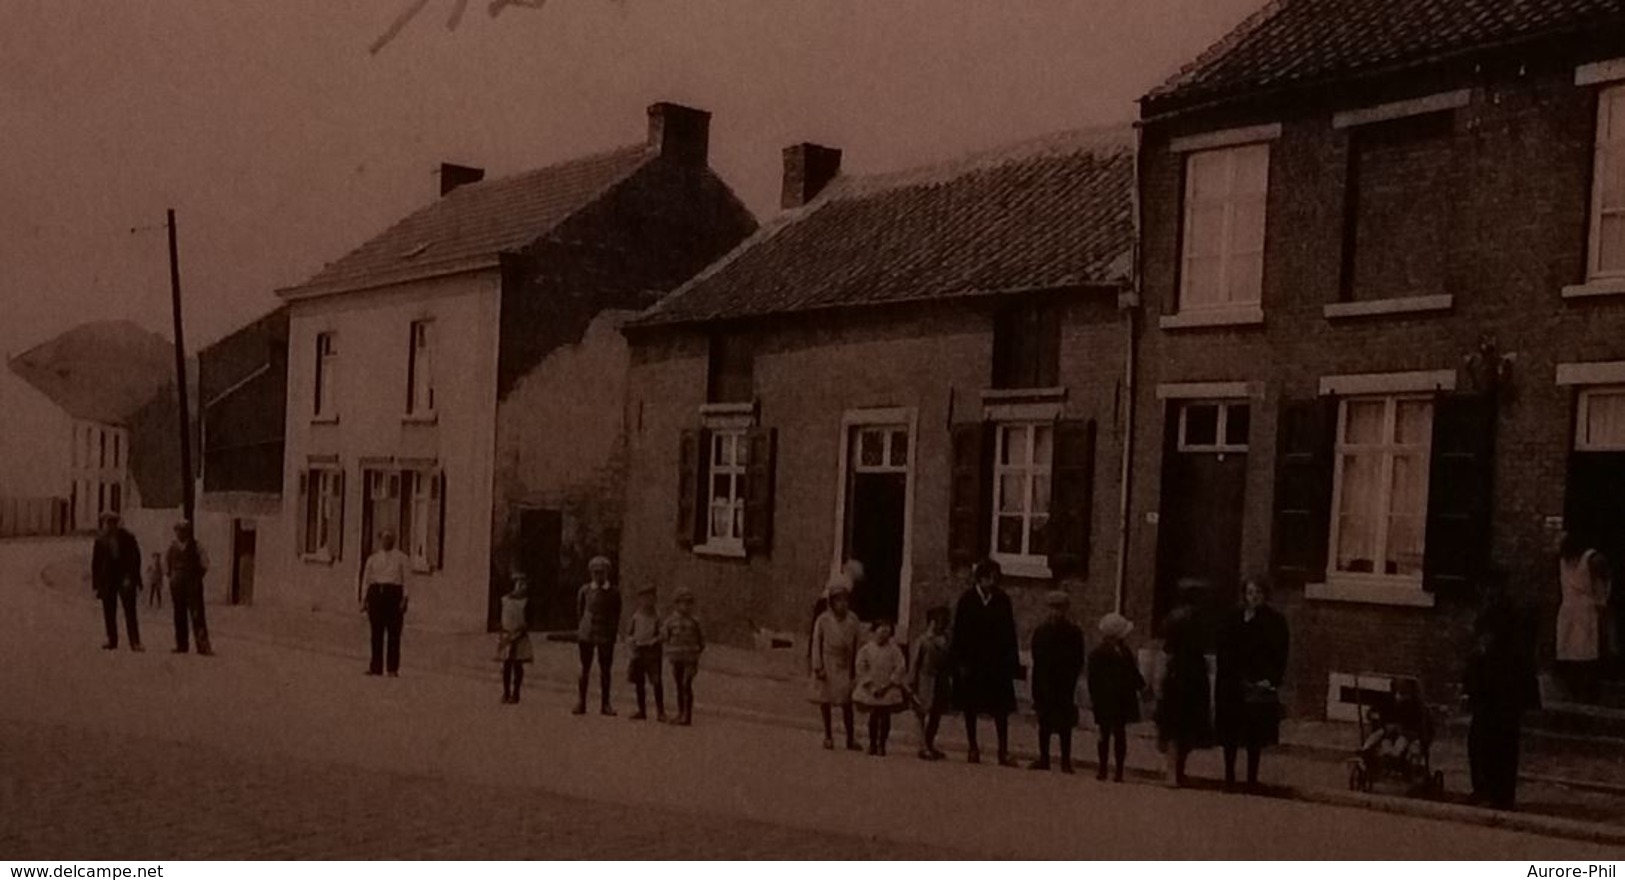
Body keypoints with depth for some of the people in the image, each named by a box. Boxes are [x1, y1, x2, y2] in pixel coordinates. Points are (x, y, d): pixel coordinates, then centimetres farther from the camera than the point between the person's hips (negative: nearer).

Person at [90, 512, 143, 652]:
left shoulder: (127, 538, -2)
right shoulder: (100, 541, 4)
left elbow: (135, 559, 1)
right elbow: (95, 563, 7)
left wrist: (130, 578, -6)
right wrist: (96, 584, 4)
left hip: (124, 579, -3)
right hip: (107, 580, 3)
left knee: (130, 611, -9)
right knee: (109, 612, 5)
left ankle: (135, 642, -11)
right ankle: (112, 640, 14)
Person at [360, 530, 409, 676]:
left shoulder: (401, 558, 10)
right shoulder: (372, 558, 18)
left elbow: (407, 579, 3)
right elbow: (366, 579, 16)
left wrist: (404, 598, -9)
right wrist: (364, 599, 7)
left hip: (394, 593, -2)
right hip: (376, 593, 2)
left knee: (393, 633, -6)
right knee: (376, 632, 0)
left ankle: (392, 668, -6)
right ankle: (376, 667, 3)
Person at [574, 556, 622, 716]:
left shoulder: (614, 593, 1)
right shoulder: (584, 590, 3)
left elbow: (617, 615, 7)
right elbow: (579, 611, 12)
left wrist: (613, 633, 4)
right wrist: (582, 628, 9)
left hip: (605, 635, 0)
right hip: (586, 634, 0)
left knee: (605, 669, 2)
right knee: (585, 668, 4)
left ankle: (605, 704, 10)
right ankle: (581, 703, 10)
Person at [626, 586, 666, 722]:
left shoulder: (656, 618, -1)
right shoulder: (635, 617, 6)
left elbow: (662, 635, -1)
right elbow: (628, 633, 13)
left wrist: (653, 641, -18)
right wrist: (630, 640, -7)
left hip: (652, 651, -3)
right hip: (638, 652, 3)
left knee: (657, 683, -5)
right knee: (639, 683, 10)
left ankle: (660, 712, 2)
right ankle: (642, 710, 21)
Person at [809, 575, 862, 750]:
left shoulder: (852, 619, 2)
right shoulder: (823, 620, -5)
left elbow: (857, 643, 7)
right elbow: (816, 644, -2)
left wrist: (855, 667, 6)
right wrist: (818, 667, -7)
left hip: (845, 665, 1)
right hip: (828, 665, -1)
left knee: (847, 703, 1)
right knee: (825, 700, 6)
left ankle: (851, 739, 7)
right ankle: (828, 736, 17)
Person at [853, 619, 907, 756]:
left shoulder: (894, 649, -3)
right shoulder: (867, 648, -2)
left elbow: (901, 668, -5)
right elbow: (860, 667, -2)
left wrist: (887, 685, -10)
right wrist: (869, 685, -9)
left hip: (888, 690, 0)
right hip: (871, 690, 0)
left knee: (885, 718, 0)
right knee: (873, 716, 4)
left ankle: (882, 745, 9)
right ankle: (872, 744, 14)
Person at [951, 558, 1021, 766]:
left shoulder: (1002, 600, 1)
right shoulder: (967, 600, -4)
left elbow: (1009, 632, 4)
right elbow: (959, 632, -3)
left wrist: (1012, 661, -1)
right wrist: (961, 662, -8)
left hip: (997, 662, 1)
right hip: (972, 661, -1)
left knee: (1001, 709, -1)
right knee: (970, 708, 7)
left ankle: (1003, 751, 3)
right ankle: (973, 748, 16)